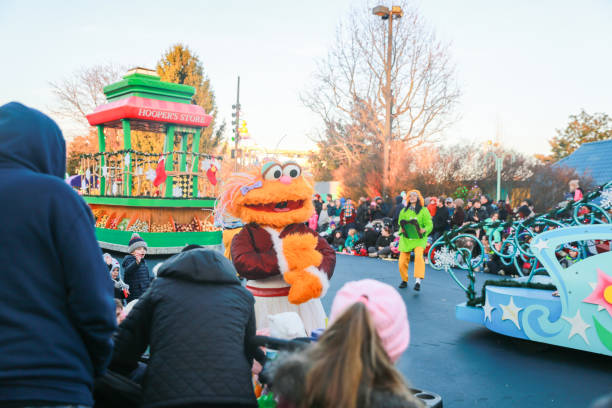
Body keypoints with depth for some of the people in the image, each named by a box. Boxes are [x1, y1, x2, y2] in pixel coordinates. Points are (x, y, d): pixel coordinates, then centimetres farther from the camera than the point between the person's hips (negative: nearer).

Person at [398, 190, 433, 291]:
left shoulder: (423, 210, 4)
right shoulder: (404, 211, 13)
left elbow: (429, 224, 0)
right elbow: (400, 224, 19)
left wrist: (424, 230, -20)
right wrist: (402, 229, -3)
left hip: (419, 238, -3)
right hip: (406, 239, 3)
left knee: (419, 256, -28)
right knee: (402, 261, -3)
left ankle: (418, 280, -29)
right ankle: (404, 280, 21)